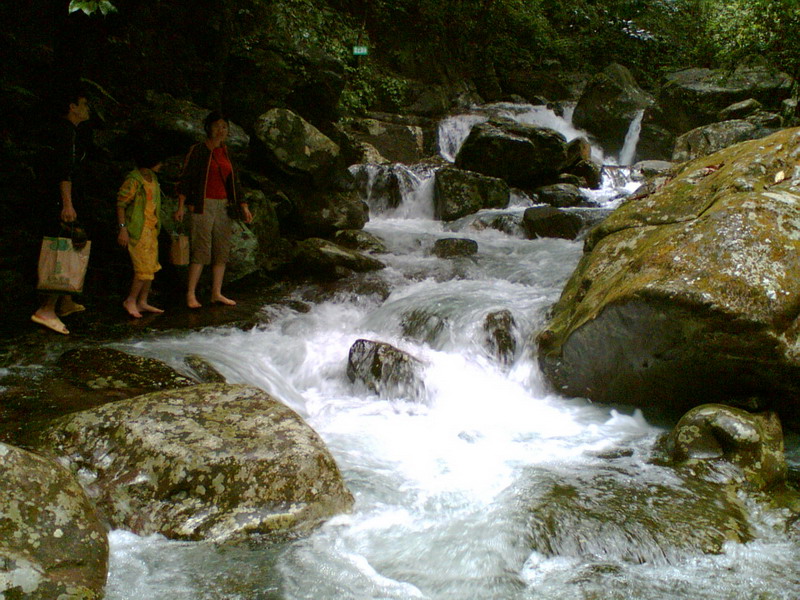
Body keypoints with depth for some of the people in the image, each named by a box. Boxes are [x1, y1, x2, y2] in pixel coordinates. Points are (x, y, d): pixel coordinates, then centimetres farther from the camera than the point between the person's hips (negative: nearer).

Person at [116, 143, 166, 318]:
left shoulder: (152, 178, 15)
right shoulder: (133, 179, -13)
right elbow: (121, 204, -15)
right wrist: (123, 228, -20)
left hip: (151, 229, 9)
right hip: (137, 230, -9)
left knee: (152, 268, 10)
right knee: (144, 268, -10)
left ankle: (142, 302, 18)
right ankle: (131, 301, 4)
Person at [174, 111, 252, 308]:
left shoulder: (225, 152, 15)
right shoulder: (198, 150, -4)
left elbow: (234, 182, 17)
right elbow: (185, 179, -8)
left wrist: (243, 207, 12)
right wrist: (181, 206, -15)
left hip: (223, 206, 7)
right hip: (203, 205, -6)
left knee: (222, 251, 5)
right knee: (201, 250, -11)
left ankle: (216, 293, 12)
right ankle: (190, 294, -5)